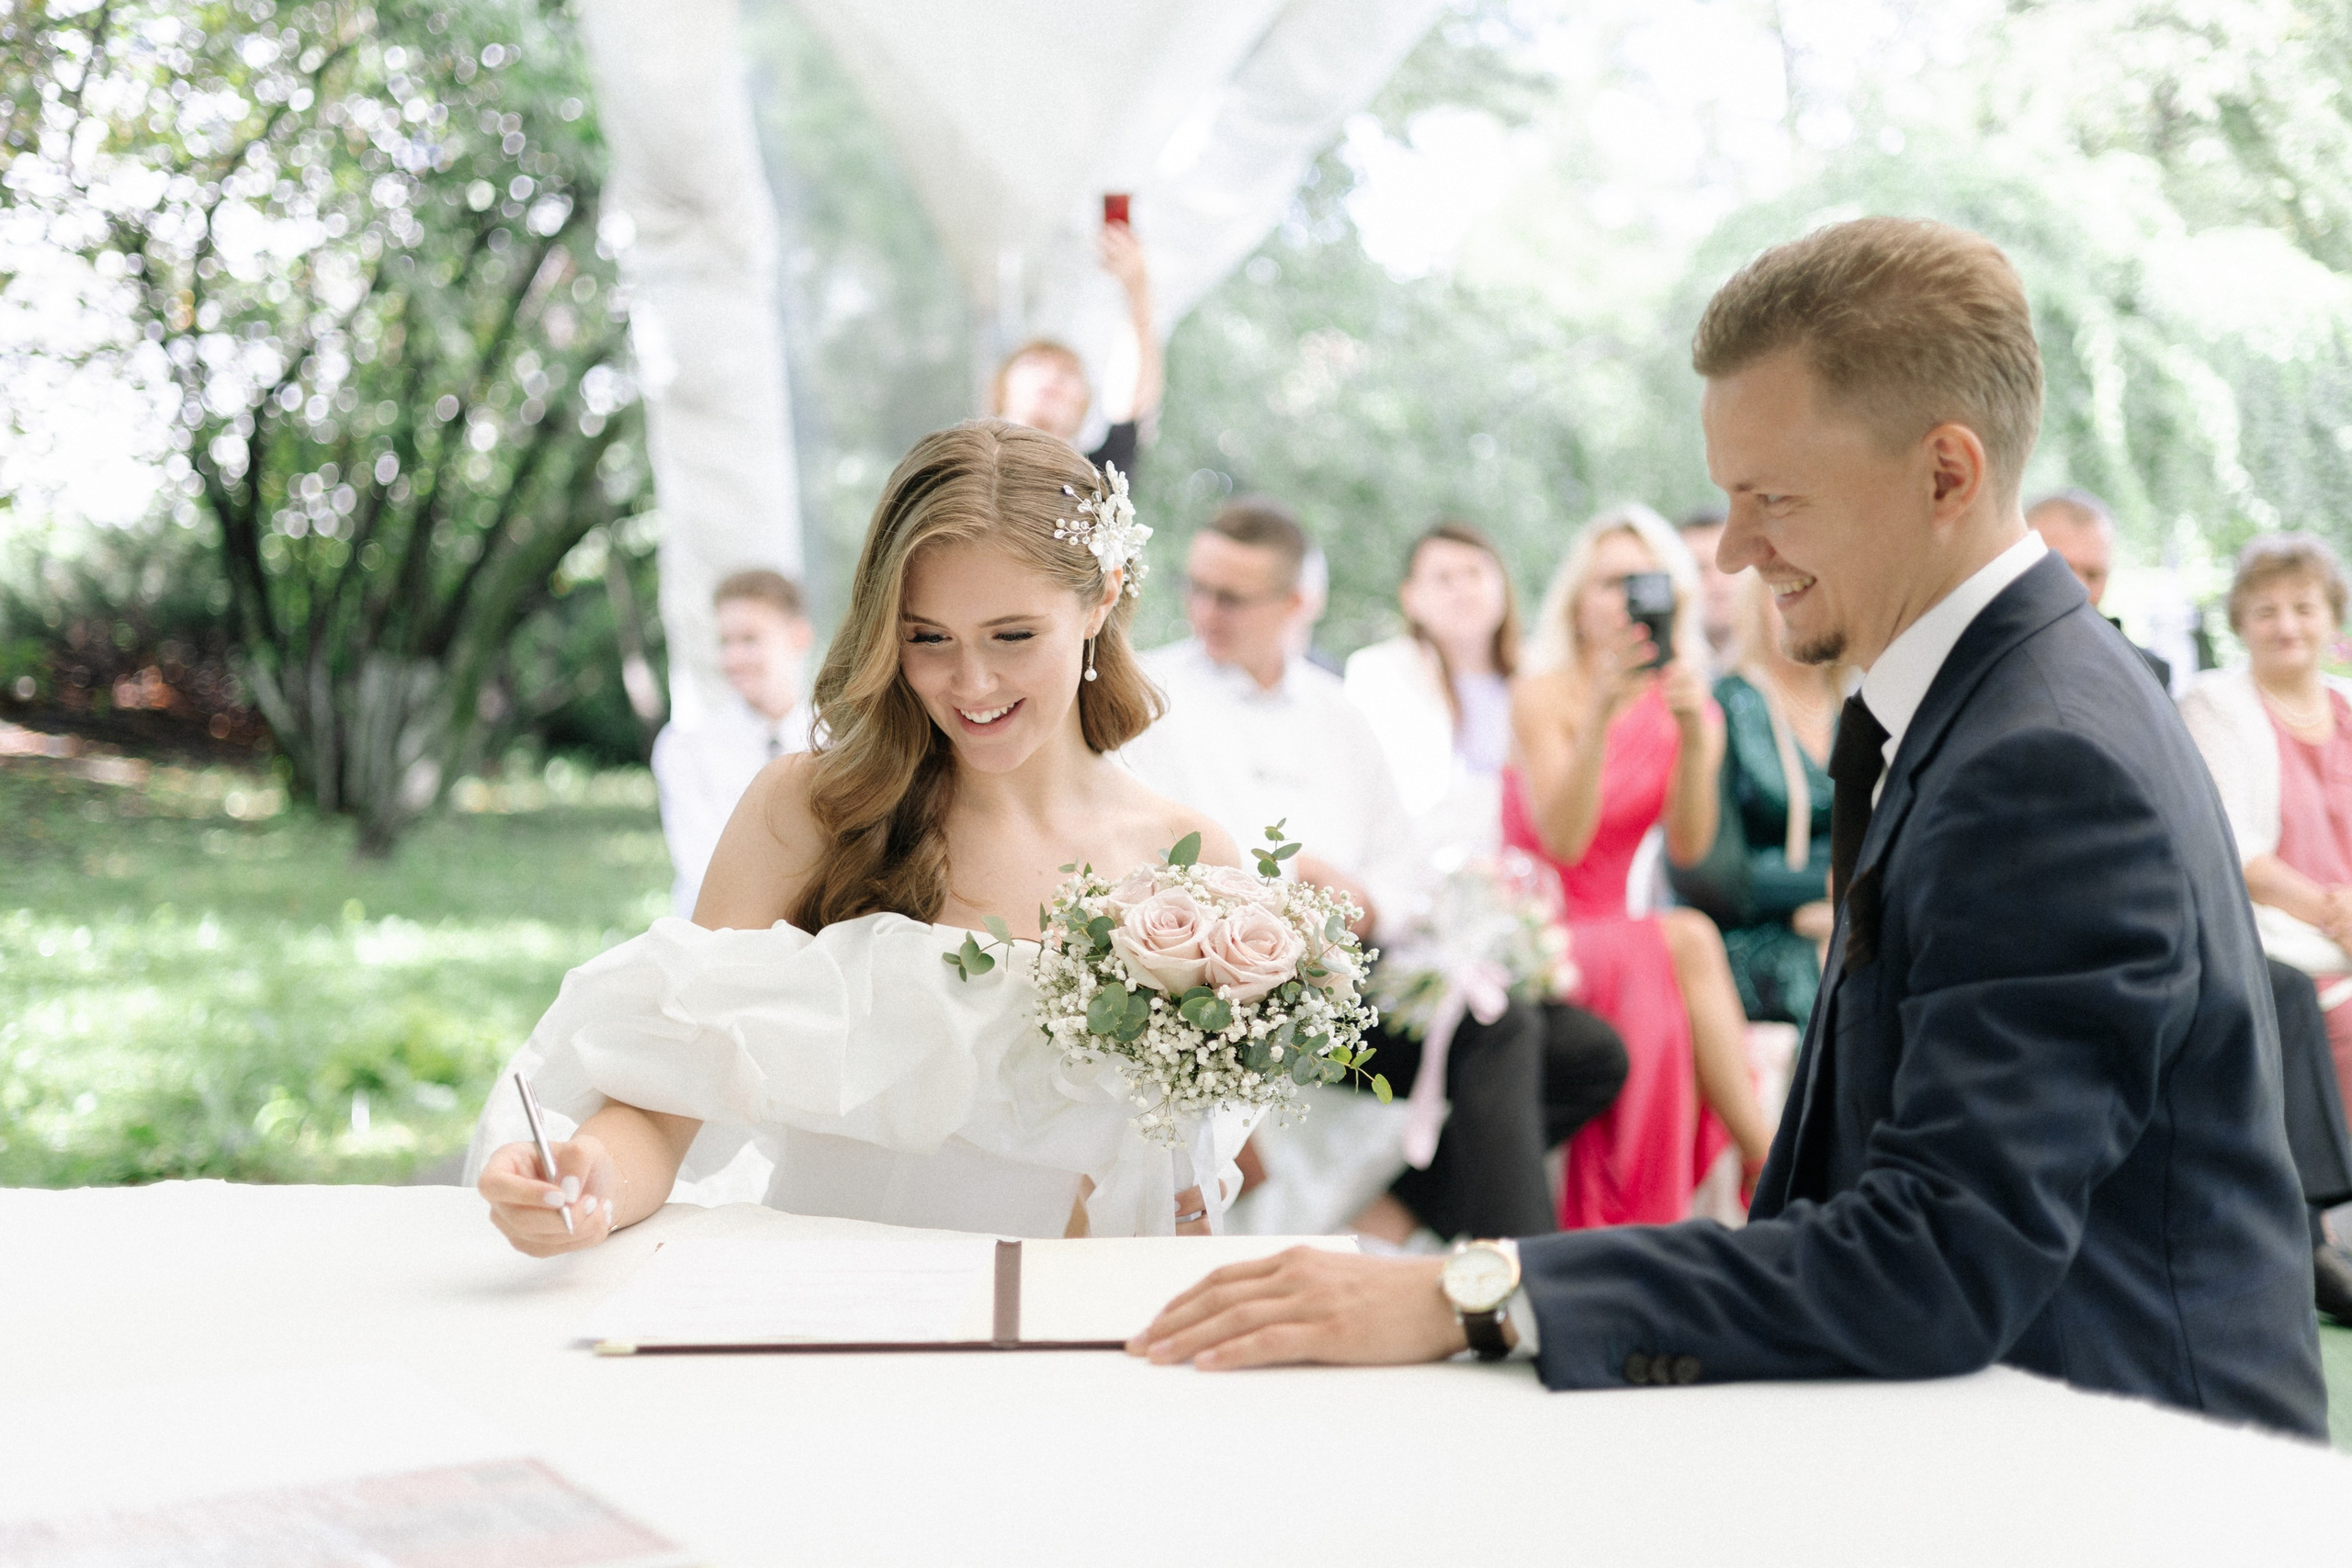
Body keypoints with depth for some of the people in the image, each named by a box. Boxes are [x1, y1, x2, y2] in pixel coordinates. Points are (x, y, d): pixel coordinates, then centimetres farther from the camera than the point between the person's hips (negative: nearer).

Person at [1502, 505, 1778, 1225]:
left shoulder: (1689, 711, 8)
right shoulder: (1543, 694, -6)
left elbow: (1688, 847, -9)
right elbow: (1563, 842, -20)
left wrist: (1694, 733, -24)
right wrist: (1601, 713, -30)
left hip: (1612, 930, 4)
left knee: (1672, 1018, -31)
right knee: (1688, 942, -31)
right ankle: (1771, 1168, -27)